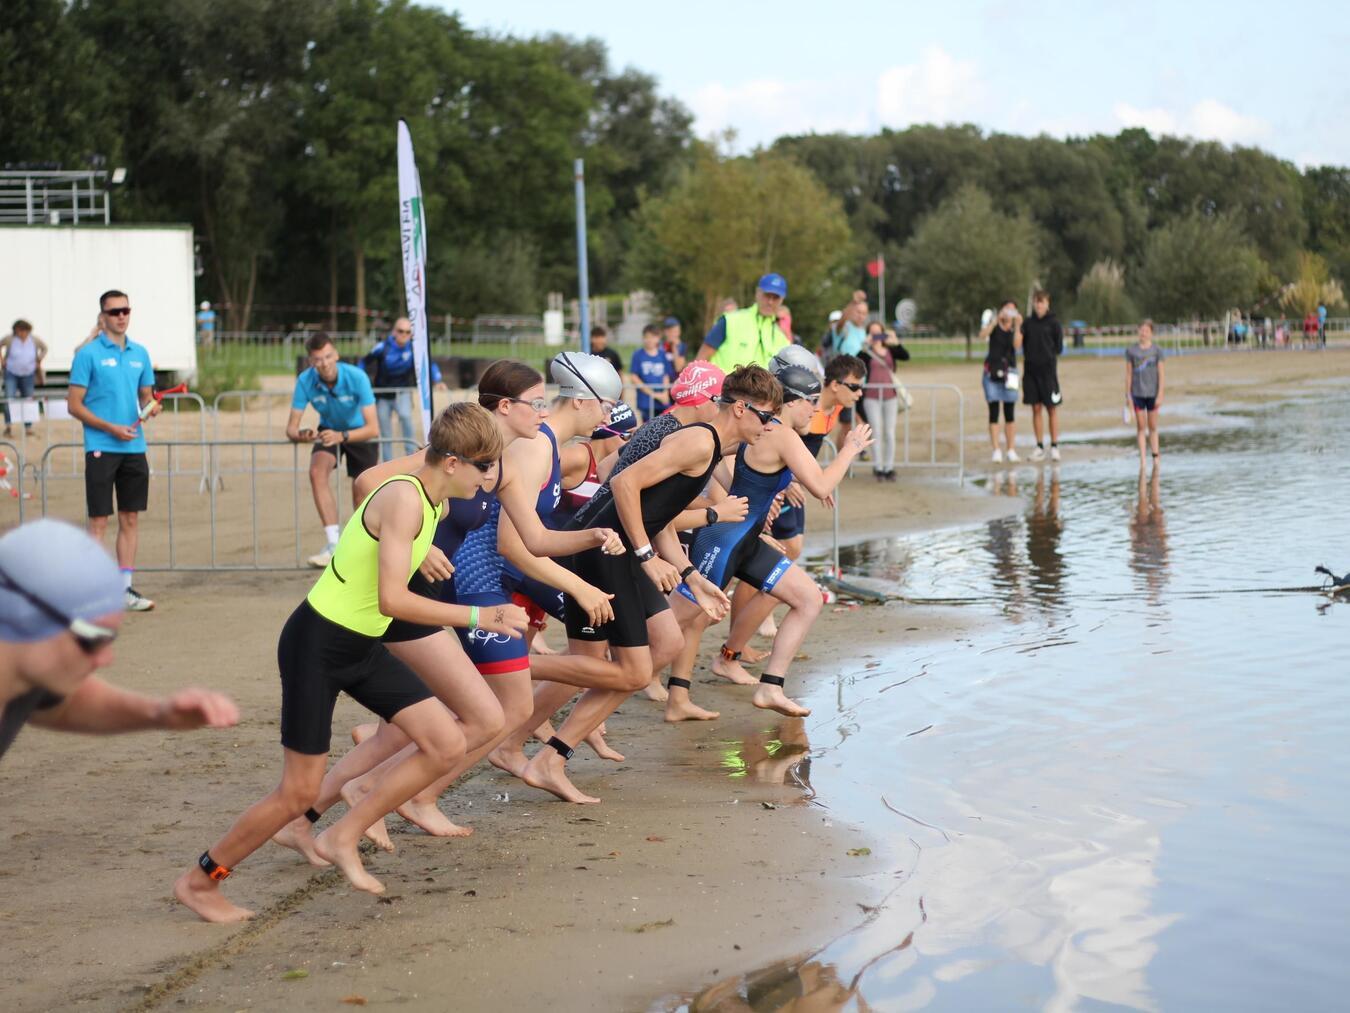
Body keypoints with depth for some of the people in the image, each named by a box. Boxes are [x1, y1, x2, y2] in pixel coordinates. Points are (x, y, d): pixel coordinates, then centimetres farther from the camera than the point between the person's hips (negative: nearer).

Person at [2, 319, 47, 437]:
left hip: (28, 374, 2)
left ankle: (28, 426, 16)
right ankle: (8, 425, -7)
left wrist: (39, 361, 2)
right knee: (9, 399, -13)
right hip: (11, 373, -2)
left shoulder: (35, 340, -9)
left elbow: (44, 349, 10)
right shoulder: (9, 339, -14)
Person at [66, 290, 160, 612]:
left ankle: (125, 588, 15)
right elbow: (74, 405, -7)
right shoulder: (88, 354, -5)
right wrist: (111, 428, -15)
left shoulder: (139, 353, 11)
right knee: (99, 521, -4)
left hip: (134, 448, 5)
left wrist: (151, 407, -3)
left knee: (130, 518, 8)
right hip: (101, 449, -5)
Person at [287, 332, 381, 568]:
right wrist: (300, 436, -46)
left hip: (360, 433, -1)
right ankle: (333, 544, -28)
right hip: (329, 430, 1)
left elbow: (373, 428, -37)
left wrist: (342, 436, -53)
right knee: (317, 471, -28)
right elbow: (291, 428, -22)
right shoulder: (305, 381, -25)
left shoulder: (357, 378, -33)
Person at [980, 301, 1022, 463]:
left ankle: (1011, 450, 6)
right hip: (992, 372, -1)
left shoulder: (1016, 328, 3)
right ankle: (996, 451, -2)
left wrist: (1017, 326, -24)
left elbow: (1017, 345, -15)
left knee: (1010, 413, 2)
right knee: (994, 412, -3)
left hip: (1009, 372, 1)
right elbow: (982, 335, -19)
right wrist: (996, 320, -26)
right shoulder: (994, 323, 2)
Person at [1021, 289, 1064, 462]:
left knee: (1052, 409, 0)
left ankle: (1054, 446, 5)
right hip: (1031, 370, 3)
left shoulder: (1053, 323, 0)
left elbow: (1059, 347, 1)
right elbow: (1022, 343, 10)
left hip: (1048, 370, -3)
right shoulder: (1027, 323, 9)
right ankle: (1040, 447, 11)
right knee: (1036, 409, 5)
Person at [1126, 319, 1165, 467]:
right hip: (1137, 393, 0)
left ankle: (1155, 458, 15)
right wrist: (1128, 394, 2)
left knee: (1153, 427, 8)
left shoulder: (1157, 351, -1)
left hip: (1152, 393, 0)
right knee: (1141, 427, 0)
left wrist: (1160, 395, -6)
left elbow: (1161, 374, -1)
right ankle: (1143, 459, 1)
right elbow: (1129, 373, 5)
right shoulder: (1131, 351, 1)